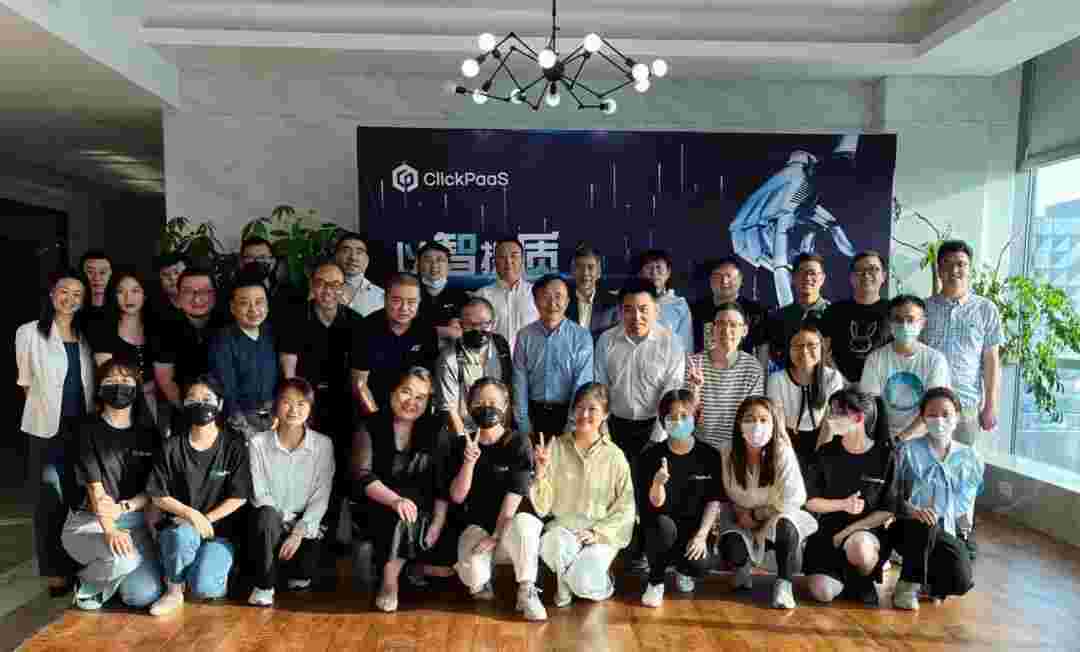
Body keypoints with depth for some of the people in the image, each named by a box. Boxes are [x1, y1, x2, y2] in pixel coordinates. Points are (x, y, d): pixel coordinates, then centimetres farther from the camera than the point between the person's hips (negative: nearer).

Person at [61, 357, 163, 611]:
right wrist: (109, 529, -28)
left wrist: (122, 508, -17)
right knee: (124, 559, -34)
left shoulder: (149, 435, 6)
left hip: (134, 521, 3)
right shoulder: (89, 431, -4)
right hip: (90, 522, -3)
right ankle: (87, 586, 1)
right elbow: (94, 488, -14)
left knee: (145, 596, -13)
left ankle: (109, 573, 21)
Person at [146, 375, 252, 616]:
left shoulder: (234, 446, -3)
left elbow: (239, 497, -3)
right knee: (183, 534, -36)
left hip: (219, 529, -1)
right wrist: (190, 514, -14)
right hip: (177, 525, 2)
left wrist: (205, 520, -13)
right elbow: (159, 497, 2)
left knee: (203, 587, -25)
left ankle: (219, 569, 12)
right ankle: (173, 591, -8)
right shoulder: (171, 447, 0)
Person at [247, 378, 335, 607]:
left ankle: (297, 574, 16)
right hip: (270, 523, 0)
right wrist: (282, 519, -17)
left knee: (307, 567, -25)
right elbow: (259, 494, -6)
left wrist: (299, 532, -18)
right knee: (266, 515, -34)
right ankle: (264, 585, -13)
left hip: (304, 524, 0)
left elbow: (320, 498, -7)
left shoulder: (323, 444, -5)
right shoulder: (258, 443, -5)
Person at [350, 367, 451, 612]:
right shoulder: (370, 428, -4)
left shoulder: (433, 431, 3)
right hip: (377, 510, -2)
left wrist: (437, 522, -14)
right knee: (403, 515, -34)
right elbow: (363, 476, -17)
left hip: (422, 511, 3)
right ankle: (389, 581, -12)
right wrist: (396, 500, -33)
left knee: (454, 545, -19)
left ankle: (419, 568, 12)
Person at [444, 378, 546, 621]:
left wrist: (496, 535, -18)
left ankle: (527, 592, -12)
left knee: (523, 523, -37)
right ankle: (481, 581, 13)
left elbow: (514, 494, -14)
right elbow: (457, 497, -6)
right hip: (477, 526, 2)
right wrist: (469, 462, -22)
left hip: (511, 523, -1)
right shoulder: (460, 445, 1)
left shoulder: (519, 443, -8)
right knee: (473, 573, -28)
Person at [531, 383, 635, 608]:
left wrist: (597, 532, -14)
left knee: (583, 584, -26)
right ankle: (564, 585, 2)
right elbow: (542, 507, -4)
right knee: (553, 545, -33)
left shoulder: (615, 456, -4)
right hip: (562, 525, 1)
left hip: (602, 533, -1)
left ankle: (599, 578, 13)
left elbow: (625, 510, -1)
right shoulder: (555, 447, -4)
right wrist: (541, 472, -20)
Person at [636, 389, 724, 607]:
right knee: (664, 524, -35)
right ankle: (655, 581, -7)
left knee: (701, 565, -28)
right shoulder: (650, 456, -8)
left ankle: (683, 570, 14)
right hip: (660, 529, -1)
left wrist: (701, 535, -16)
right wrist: (657, 484, -34)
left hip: (694, 527, 1)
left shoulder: (710, 456, -4)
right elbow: (656, 504, -11)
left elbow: (714, 501, -3)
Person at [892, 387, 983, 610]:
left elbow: (968, 501, 15)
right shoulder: (909, 451, -5)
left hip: (950, 532, 3)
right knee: (926, 523, -38)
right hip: (912, 527, -2)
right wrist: (913, 510, -24)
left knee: (961, 583, -22)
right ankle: (908, 584, -14)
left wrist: (965, 528, 4)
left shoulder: (969, 457, 5)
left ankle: (928, 580, 17)